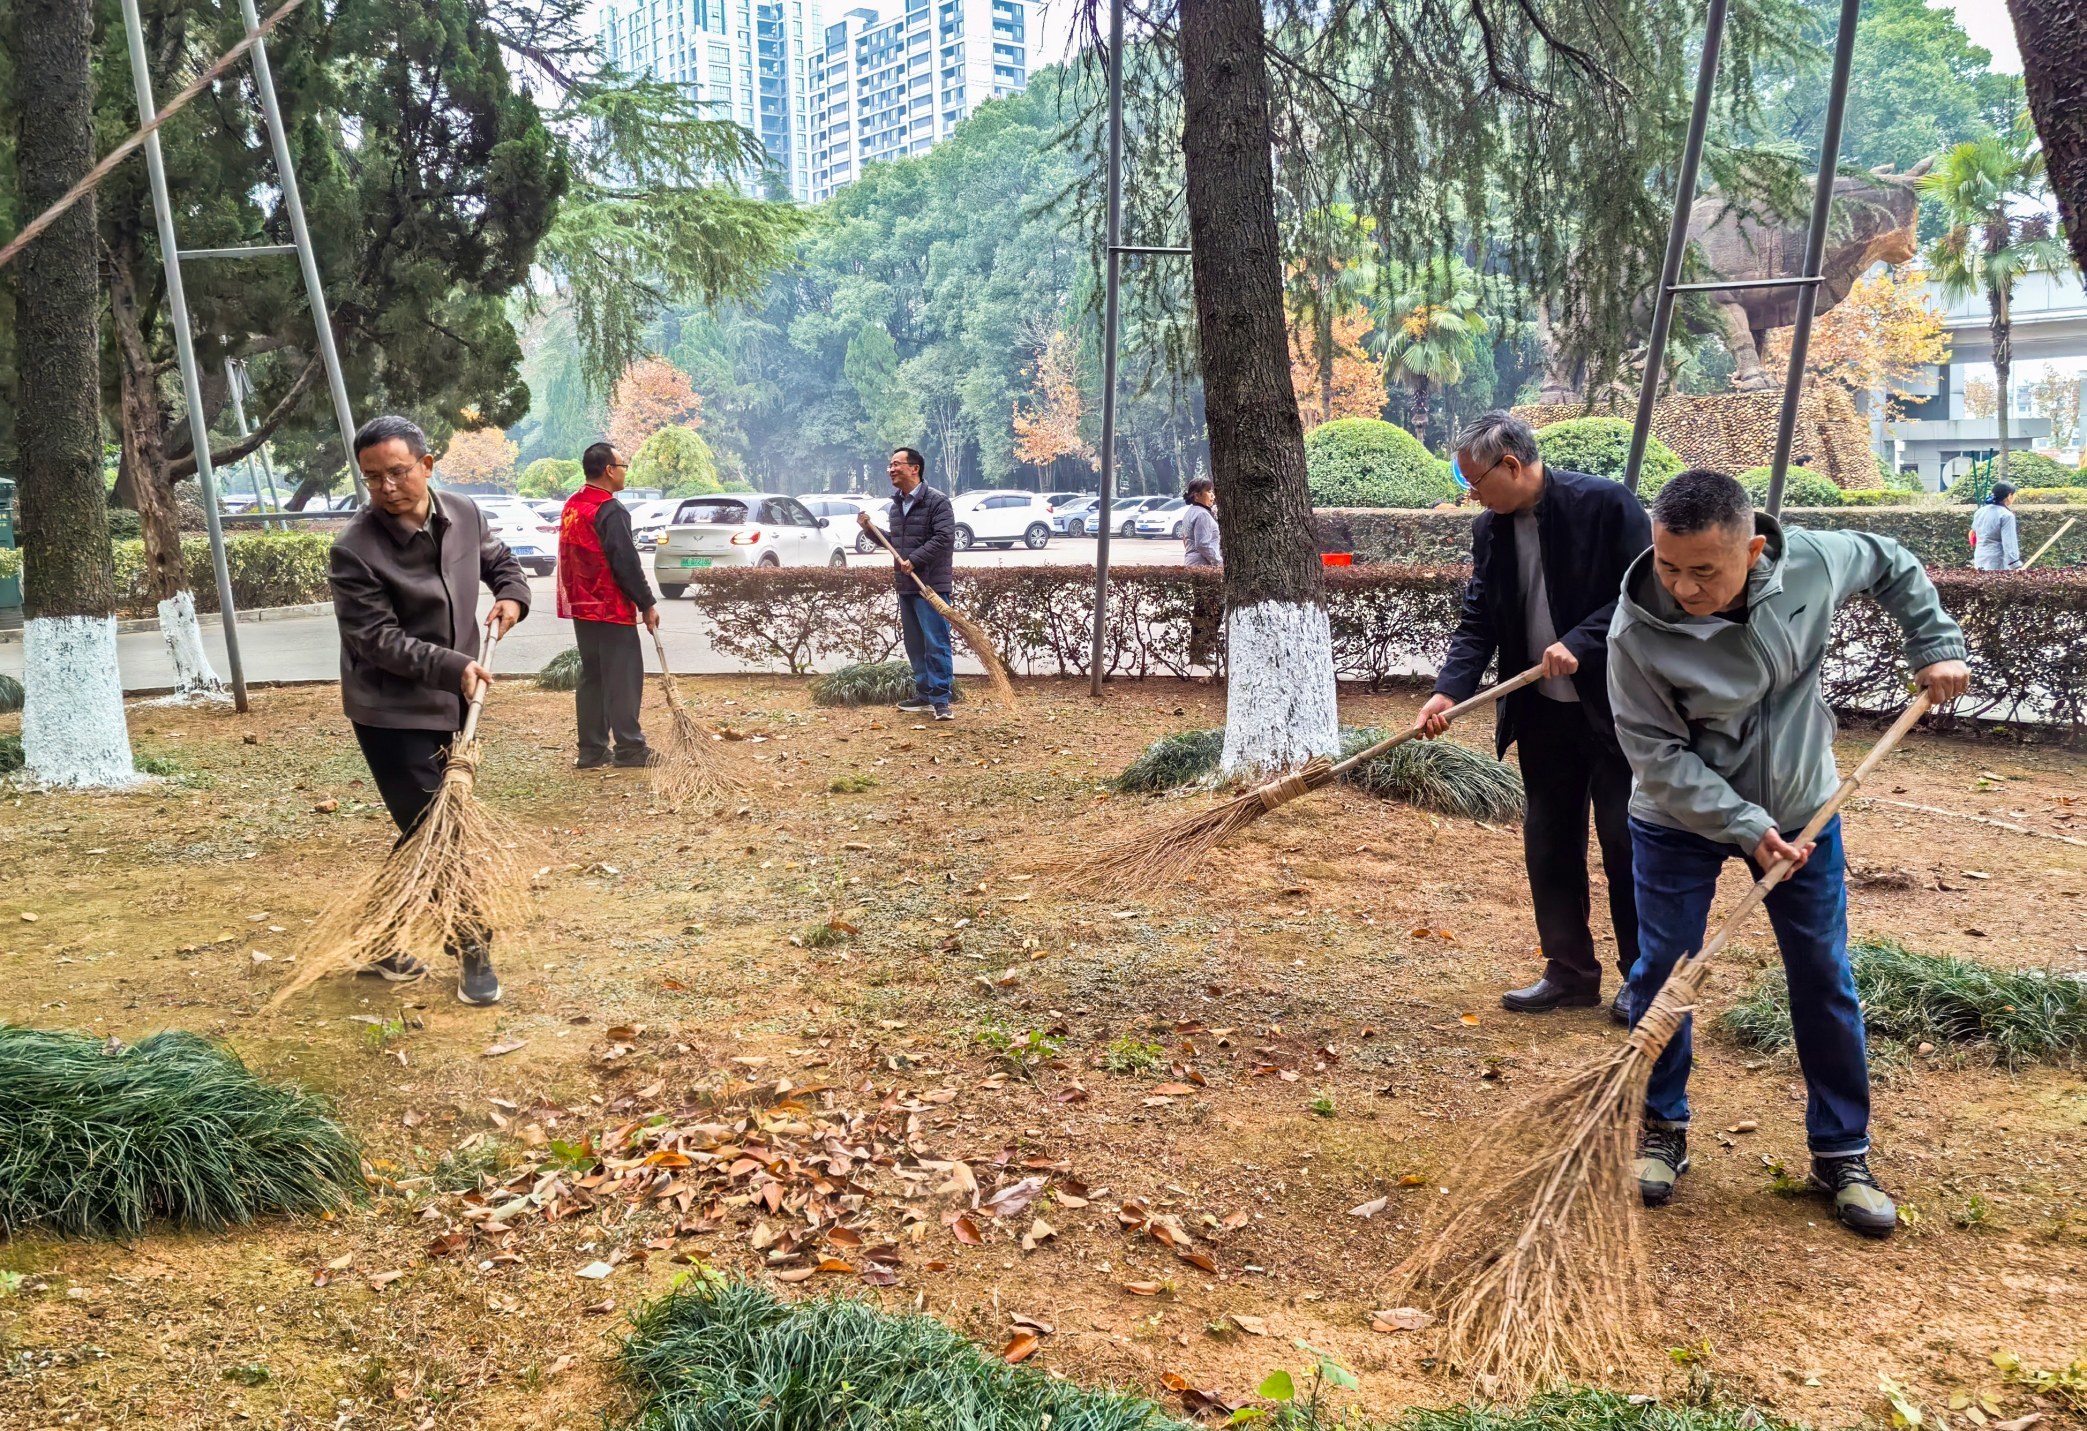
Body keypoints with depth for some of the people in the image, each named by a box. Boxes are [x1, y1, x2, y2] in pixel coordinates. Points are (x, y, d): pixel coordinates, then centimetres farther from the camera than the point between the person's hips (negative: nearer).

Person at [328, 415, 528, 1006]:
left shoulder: (464, 514, -2)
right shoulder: (354, 549, -19)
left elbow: (501, 561, 18)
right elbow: (378, 639, -20)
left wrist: (511, 596, -4)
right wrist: (452, 665, -30)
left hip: (451, 705, 7)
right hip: (391, 712, -7)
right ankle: (472, 949, 7)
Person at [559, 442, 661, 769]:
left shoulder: (571, 506, 11)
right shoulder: (610, 511, -17)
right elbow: (626, 563, -18)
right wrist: (647, 604, -11)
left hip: (581, 607, 9)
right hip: (612, 608, -9)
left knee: (591, 676, 12)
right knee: (623, 677, -2)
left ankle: (591, 751, 13)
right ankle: (630, 750, 0)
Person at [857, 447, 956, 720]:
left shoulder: (936, 502, -10)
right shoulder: (896, 505, 16)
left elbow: (944, 538, -21)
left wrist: (915, 560, -23)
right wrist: (870, 529, 12)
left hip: (931, 585, -9)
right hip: (905, 586, 9)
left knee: (936, 644, -8)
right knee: (914, 645, 12)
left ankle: (940, 700, -5)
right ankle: (924, 696, 20)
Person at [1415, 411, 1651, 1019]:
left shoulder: (1605, 504, -14)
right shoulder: (1490, 529, 4)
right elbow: (1478, 622, 3)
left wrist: (1579, 643, -23)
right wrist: (1449, 690, -11)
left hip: (1615, 707, -6)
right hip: (1543, 713, 6)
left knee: (1626, 844, 4)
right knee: (1549, 845, 11)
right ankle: (1570, 973, 25)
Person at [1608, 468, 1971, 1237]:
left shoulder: (1812, 561, -20)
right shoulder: (1637, 631, -28)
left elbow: (1894, 565, 4)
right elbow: (1656, 753, -21)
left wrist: (1936, 646, 0)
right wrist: (1743, 827, -27)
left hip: (1800, 812, 3)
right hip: (1681, 822, -2)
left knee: (1824, 981, 8)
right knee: (1661, 971, 4)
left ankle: (1842, 1152, 23)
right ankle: (1662, 1129, 26)